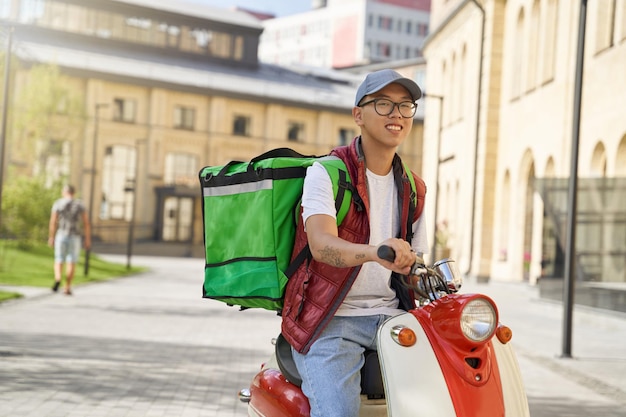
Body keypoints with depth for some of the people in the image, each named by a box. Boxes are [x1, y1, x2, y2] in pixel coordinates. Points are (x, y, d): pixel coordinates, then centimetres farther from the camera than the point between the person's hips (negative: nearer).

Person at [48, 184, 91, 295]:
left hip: (61, 236, 0)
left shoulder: (57, 204, -1)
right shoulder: (80, 204, 2)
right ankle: (67, 287, 4)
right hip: (75, 237, 0)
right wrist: (88, 240, 1)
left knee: (59, 261, 7)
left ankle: (58, 279, -20)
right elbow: (86, 223, -2)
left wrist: (51, 238, 1)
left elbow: (52, 222, -5)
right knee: (71, 263, 7)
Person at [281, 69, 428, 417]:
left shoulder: (414, 189, 14)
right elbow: (321, 244, -24)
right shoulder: (327, 172, -5)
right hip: (331, 322, -5)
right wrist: (375, 252, -44)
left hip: (390, 316, 5)